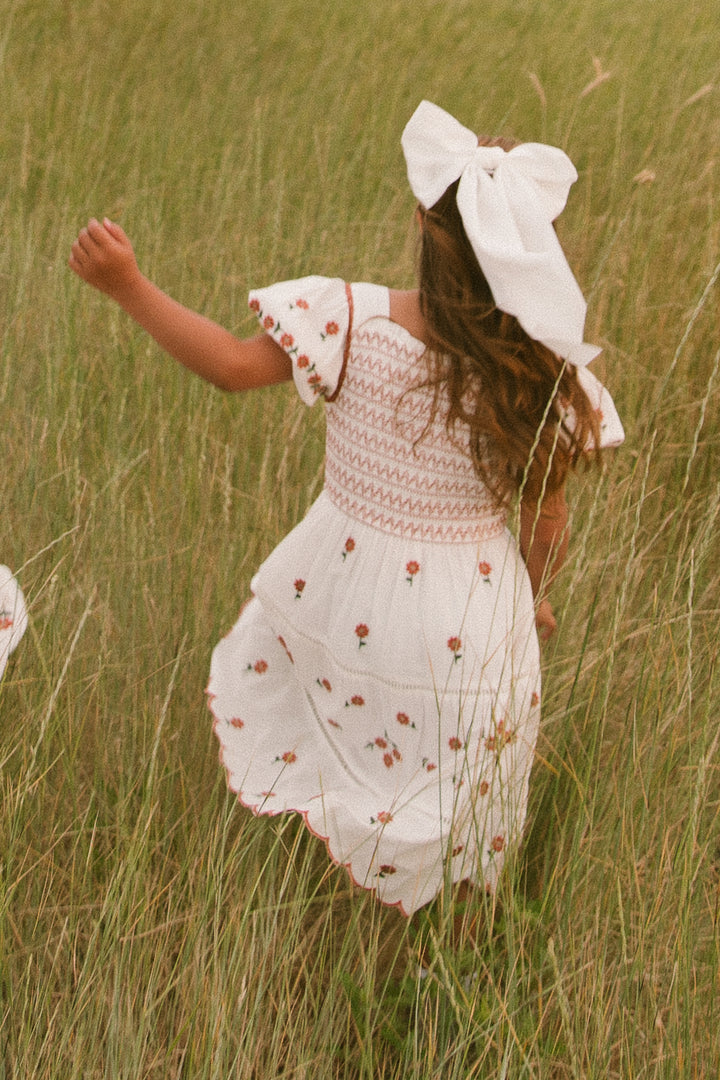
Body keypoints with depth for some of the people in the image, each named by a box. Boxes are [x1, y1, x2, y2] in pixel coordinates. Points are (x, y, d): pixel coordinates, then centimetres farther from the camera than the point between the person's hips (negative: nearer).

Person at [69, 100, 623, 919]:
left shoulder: (353, 324, -24)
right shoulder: (549, 380, -18)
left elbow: (234, 366, -14)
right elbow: (547, 523, -6)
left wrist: (126, 285, -8)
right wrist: (535, 597, 15)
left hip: (343, 597, 0)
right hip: (469, 623, 0)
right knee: (454, 810, 23)